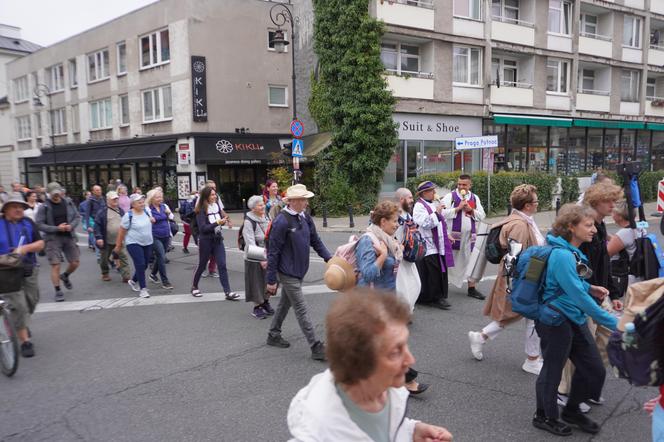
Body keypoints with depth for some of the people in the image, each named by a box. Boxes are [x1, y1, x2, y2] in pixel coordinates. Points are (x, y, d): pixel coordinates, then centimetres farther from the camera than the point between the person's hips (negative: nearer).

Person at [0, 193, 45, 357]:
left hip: (29, 271, 3)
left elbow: (40, 244, 4)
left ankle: (22, 325, 42)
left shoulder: (28, 223, 7)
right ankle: (25, 341, 0)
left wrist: (25, 248, -15)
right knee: (18, 306, -9)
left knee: (31, 302, 13)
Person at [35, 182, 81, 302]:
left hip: (69, 237, 4)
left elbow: (77, 217, 8)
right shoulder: (44, 207, -8)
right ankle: (58, 291, 9)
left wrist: (71, 226, -12)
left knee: (75, 262, 7)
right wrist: (56, 228, -19)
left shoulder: (68, 202, 3)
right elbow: (39, 224, -10)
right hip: (53, 238, -3)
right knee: (55, 266, -4)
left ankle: (65, 276, 39)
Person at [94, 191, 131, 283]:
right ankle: (105, 274, 36)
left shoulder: (121, 211, 8)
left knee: (123, 258, -5)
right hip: (107, 241, -3)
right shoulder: (102, 212, -9)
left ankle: (126, 276, -5)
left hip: (120, 241, 3)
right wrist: (98, 237, -20)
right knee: (104, 258, 14)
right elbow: (97, 225, -12)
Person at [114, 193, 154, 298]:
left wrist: (152, 220, 1)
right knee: (140, 264, -13)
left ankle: (133, 281, 36)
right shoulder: (128, 216, -14)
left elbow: (151, 220, 23)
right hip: (134, 244, -6)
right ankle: (143, 288, -5)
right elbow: (122, 231, -7)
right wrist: (118, 245, -1)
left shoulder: (146, 211, 0)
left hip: (148, 243, 6)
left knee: (144, 265, 11)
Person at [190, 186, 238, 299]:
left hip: (218, 240, 4)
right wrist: (217, 223, -27)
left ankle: (228, 292, -5)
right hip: (206, 241, -4)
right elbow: (202, 228, -19)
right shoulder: (201, 210, -12)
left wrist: (224, 220, -8)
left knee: (222, 265, -3)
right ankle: (194, 287, 32)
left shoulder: (217, 206, 3)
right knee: (202, 265, 11)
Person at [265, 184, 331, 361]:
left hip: (299, 271, 8)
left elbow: (315, 240, 10)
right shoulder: (281, 222, -21)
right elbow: (273, 252, -17)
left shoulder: (305, 218, 2)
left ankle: (273, 336, 39)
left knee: (285, 304, 21)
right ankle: (316, 348, 2)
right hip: (288, 273, -8)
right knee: (301, 310, -3)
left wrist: (329, 258, -4)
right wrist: (271, 280, -14)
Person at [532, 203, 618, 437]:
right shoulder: (562, 255, -25)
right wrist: (613, 323, -23)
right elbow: (578, 296, -27)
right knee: (553, 370, 9)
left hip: (575, 319, 9)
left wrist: (590, 288, 4)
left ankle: (572, 411, 36)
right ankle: (544, 417, 31)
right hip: (556, 322, -9)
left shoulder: (572, 251, 5)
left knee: (594, 369, 14)